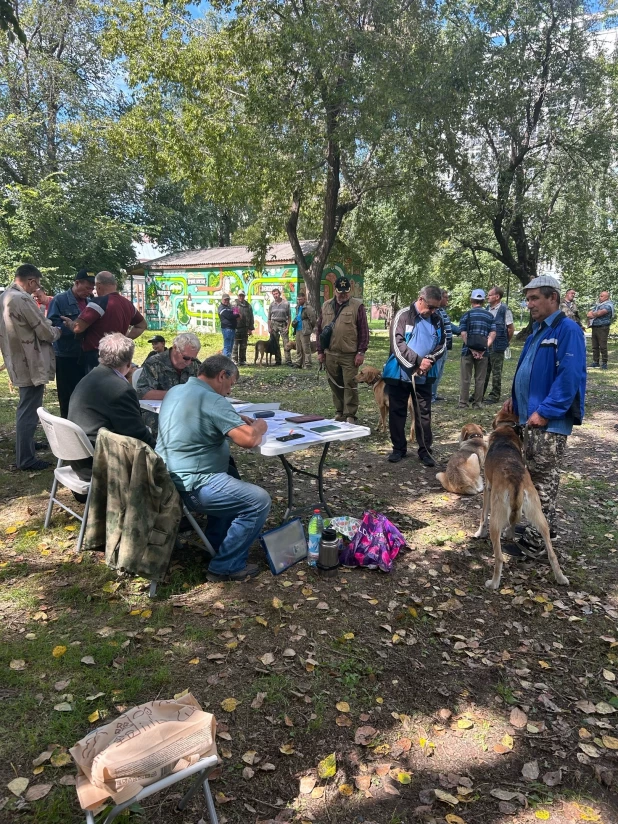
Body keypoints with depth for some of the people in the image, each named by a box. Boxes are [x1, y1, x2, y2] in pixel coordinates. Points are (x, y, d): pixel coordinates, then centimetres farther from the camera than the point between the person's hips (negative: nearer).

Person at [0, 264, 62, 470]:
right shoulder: (23, 299, -21)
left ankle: (26, 444, 39)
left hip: (18, 361, 10)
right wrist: (57, 330, 4)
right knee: (29, 411, -3)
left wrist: (46, 325, 16)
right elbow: (46, 333, -16)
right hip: (31, 364, -10)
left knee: (26, 408, 24)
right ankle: (25, 459, 4)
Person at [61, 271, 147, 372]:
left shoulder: (99, 303, -13)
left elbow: (78, 328, -15)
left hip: (96, 357, -7)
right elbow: (142, 325, 25)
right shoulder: (127, 304, 9)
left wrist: (69, 322, 7)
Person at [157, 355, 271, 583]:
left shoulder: (176, 391, 11)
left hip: (166, 478, 10)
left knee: (231, 482, 31)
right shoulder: (212, 400, -17)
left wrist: (237, 420, 17)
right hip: (190, 485, -10)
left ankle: (216, 545, 32)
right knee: (259, 501, -7)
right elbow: (248, 439, -25)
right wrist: (259, 427, -2)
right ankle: (225, 566, 1)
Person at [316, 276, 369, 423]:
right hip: (330, 354, 4)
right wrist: (320, 351, 9)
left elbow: (364, 330, -5)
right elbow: (320, 330, 13)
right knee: (335, 386, 12)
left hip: (350, 355, -4)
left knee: (350, 385, -2)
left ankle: (350, 415, 5)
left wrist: (361, 352, -10)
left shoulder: (357, 306, -2)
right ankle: (339, 412, 24)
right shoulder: (326, 306, 10)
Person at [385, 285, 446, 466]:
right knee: (397, 412, 7)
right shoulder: (403, 315, -9)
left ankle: (425, 451, 15)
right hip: (400, 374, -2)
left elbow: (442, 345, 6)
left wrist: (430, 359, -13)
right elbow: (397, 344, -16)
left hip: (423, 377, 3)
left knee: (424, 414, 6)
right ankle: (399, 448, 21)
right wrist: (418, 361, -21)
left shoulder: (437, 320, 4)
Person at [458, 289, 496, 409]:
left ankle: (463, 403, 8)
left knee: (465, 378, 5)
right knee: (480, 379, 8)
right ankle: (477, 403, 11)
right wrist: (485, 348, -9)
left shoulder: (467, 314, -1)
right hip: (483, 351, 2)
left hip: (468, 350, -2)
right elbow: (493, 334, -3)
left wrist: (471, 349, -10)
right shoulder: (490, 316, 6)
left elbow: (463, 334, -9)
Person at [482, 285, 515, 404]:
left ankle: (495, 395, 11)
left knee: (496, 372, 3)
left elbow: (511, 328, -7)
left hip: (497, 346, -7)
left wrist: (505, 342, 1)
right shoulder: (487, 309, 9)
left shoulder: (504, 310, -11)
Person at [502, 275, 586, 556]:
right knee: (537, 474, 17)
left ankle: (534, 540, 5)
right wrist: (515, 397, 13)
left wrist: (545, 411, -23)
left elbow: (569, 376, -22)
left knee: (543, 478, -3)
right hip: (532, 414, 10)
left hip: (550, 419, -9)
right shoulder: (538, 329, 15)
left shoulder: (568, 330, -14)